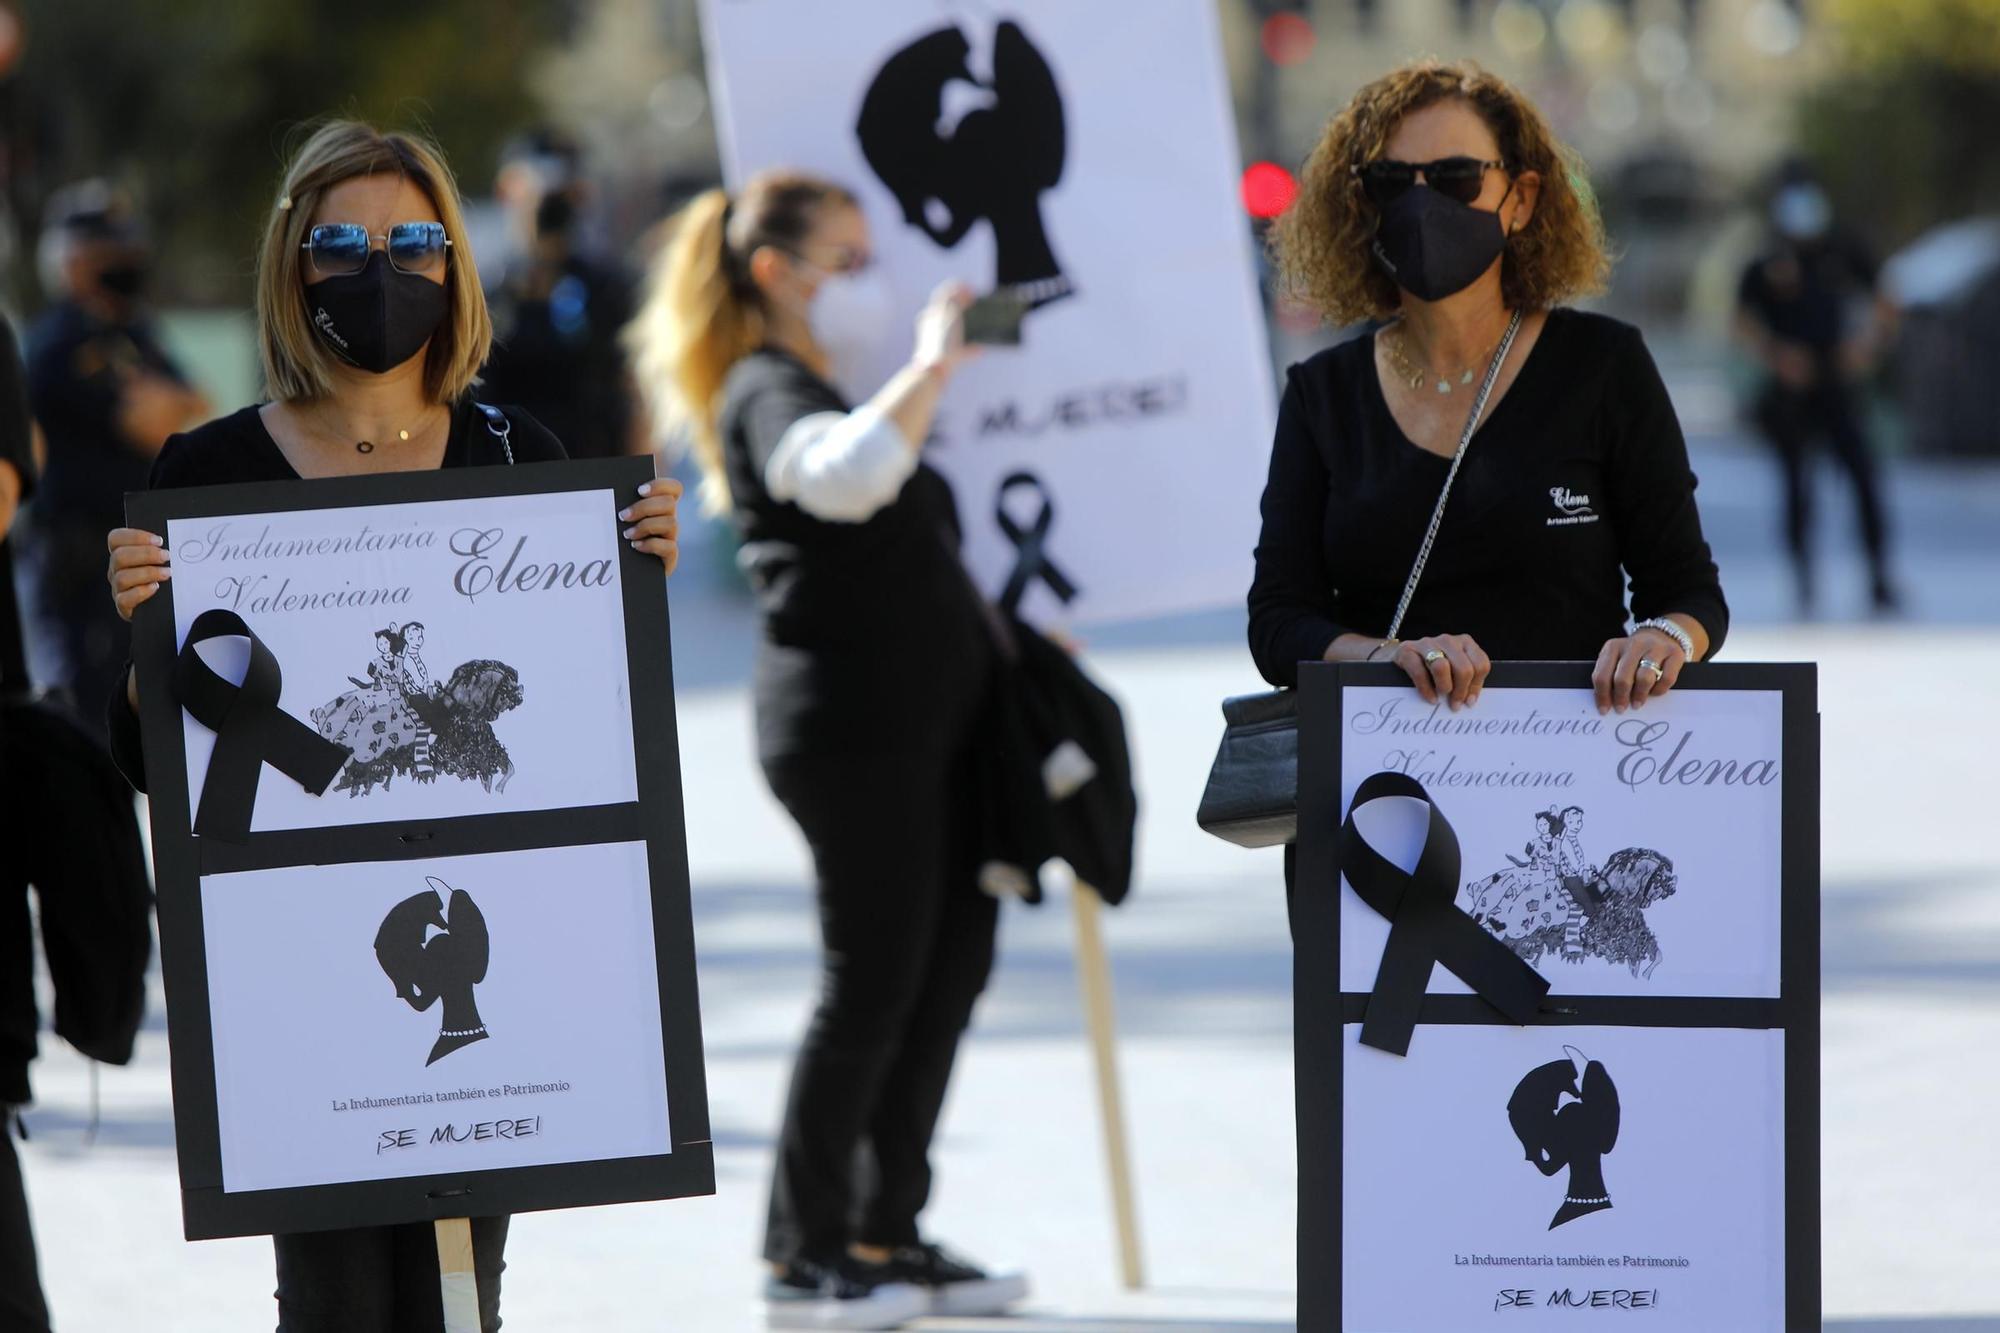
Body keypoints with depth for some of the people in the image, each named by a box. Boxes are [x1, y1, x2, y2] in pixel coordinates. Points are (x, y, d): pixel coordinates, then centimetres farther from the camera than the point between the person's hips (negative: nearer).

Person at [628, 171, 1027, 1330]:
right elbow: (843, 476, -32)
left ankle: (887, 1235, 16)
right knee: (875, 976, -8)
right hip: (846, 717, -10)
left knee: (956, 955, 9)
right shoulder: (768, 394, -9)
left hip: (930, 711, 10)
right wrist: (933, 363, -26)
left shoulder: (833, 390, 22)